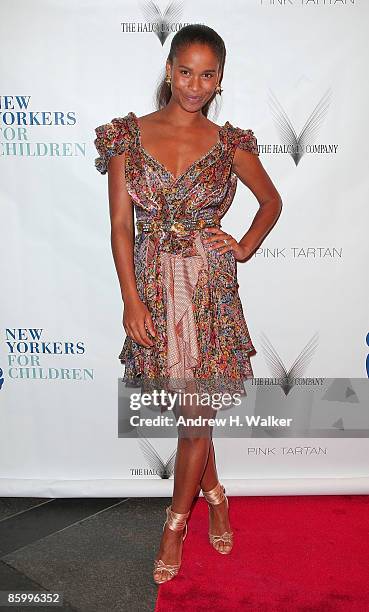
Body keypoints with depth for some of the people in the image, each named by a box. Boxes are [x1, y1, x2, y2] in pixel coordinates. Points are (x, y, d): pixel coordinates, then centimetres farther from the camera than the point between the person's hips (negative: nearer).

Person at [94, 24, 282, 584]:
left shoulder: (229, 144, 2)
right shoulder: (127, 135, 1)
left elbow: (271, 201, 17)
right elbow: (121, 224, -3)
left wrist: (245, 248, 1)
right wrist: (132, 300, -8)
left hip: (210, 284, -1)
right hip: (154, 284, 1)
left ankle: (177, 519, 24)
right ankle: (215, 494, 39)